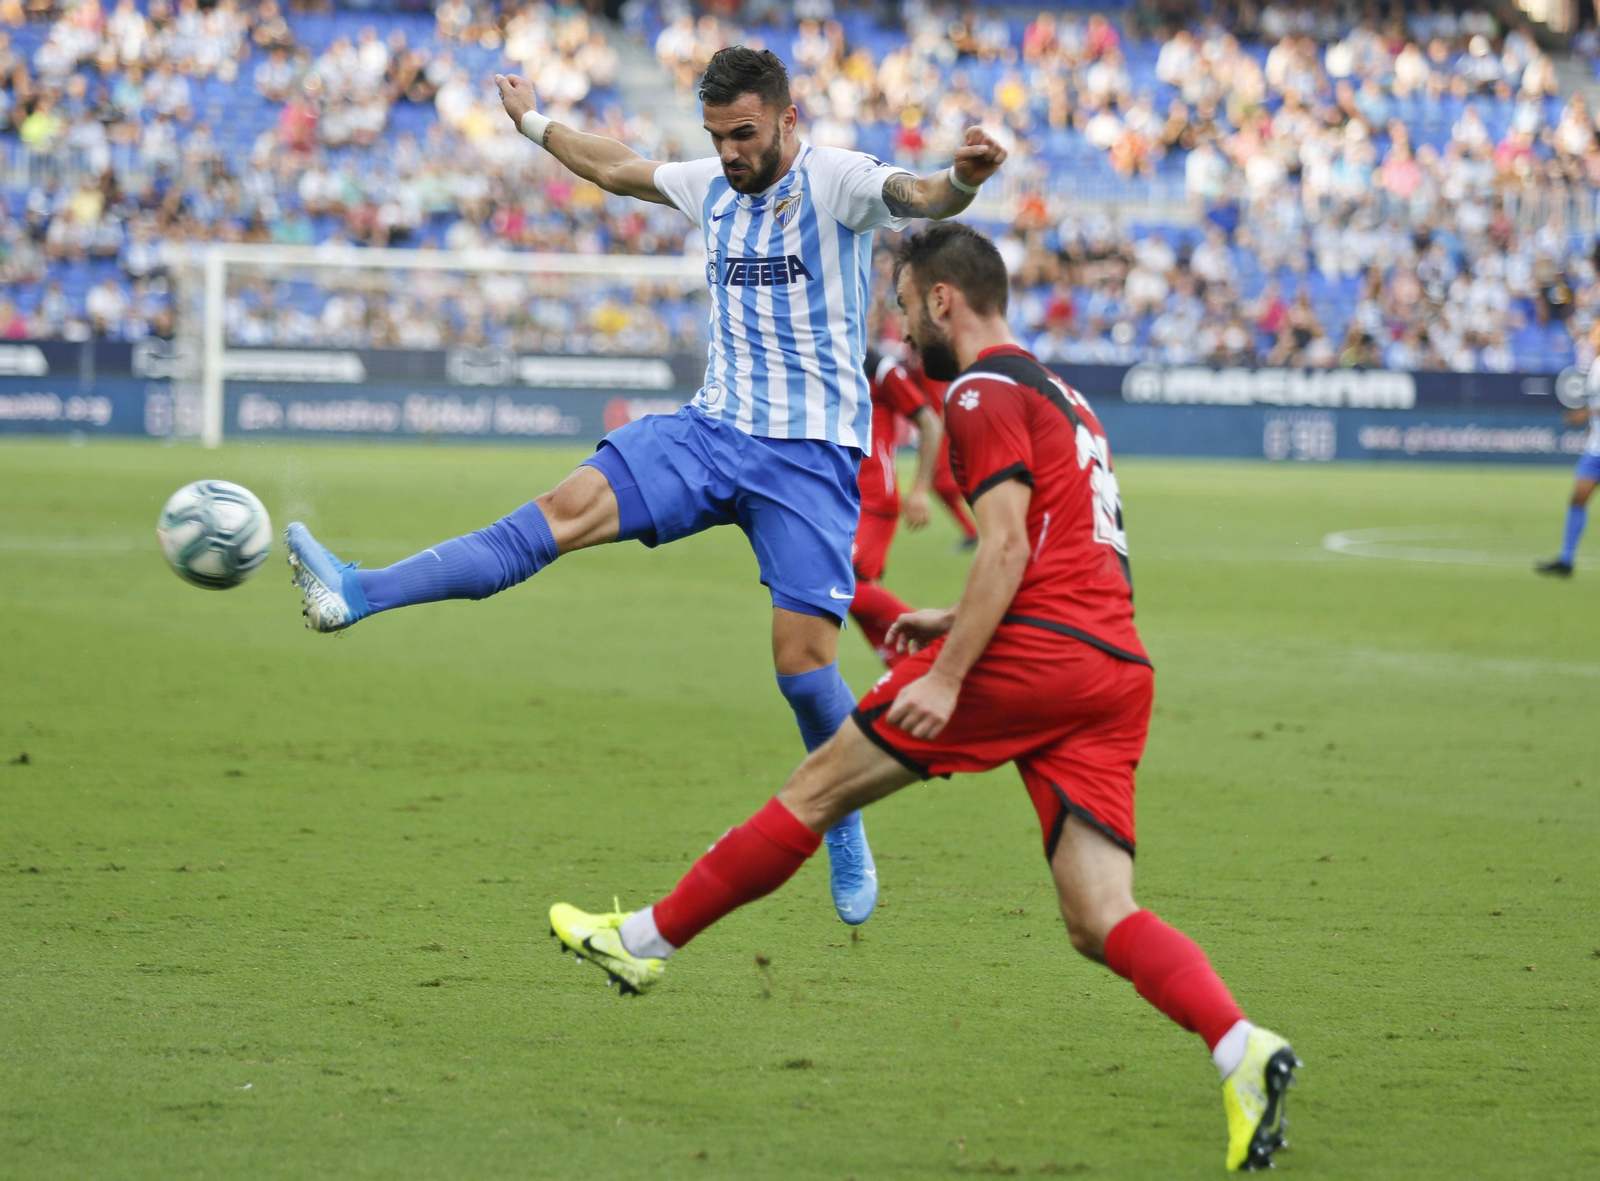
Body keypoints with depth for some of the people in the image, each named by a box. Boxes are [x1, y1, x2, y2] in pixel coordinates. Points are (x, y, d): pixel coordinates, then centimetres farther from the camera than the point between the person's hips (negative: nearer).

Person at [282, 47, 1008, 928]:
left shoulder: (836, 183, -9)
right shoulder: (711, 187, 11)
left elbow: (917, 198, -30)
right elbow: (619, 170, 31)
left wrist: (962, 180, -53)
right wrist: (535, 125, 44)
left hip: (812, 454, -5)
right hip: (713, 428, 5)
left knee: (804, 660, -11)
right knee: (570, 506, -14)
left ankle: (844, 829, 13)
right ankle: (359, 595, -25)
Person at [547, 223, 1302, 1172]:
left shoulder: (985, 394, -2)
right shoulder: (1061, 397, 28)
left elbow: (1007, 546, -14)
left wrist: (946, 676, -17)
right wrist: (959, 623, 30)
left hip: (1034, 653, -8)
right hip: (1120, 670, 8)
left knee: (820, 788, 5)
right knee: (1099, 921, -2)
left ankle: (644, 941, 15)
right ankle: (1244, 1050, -24)